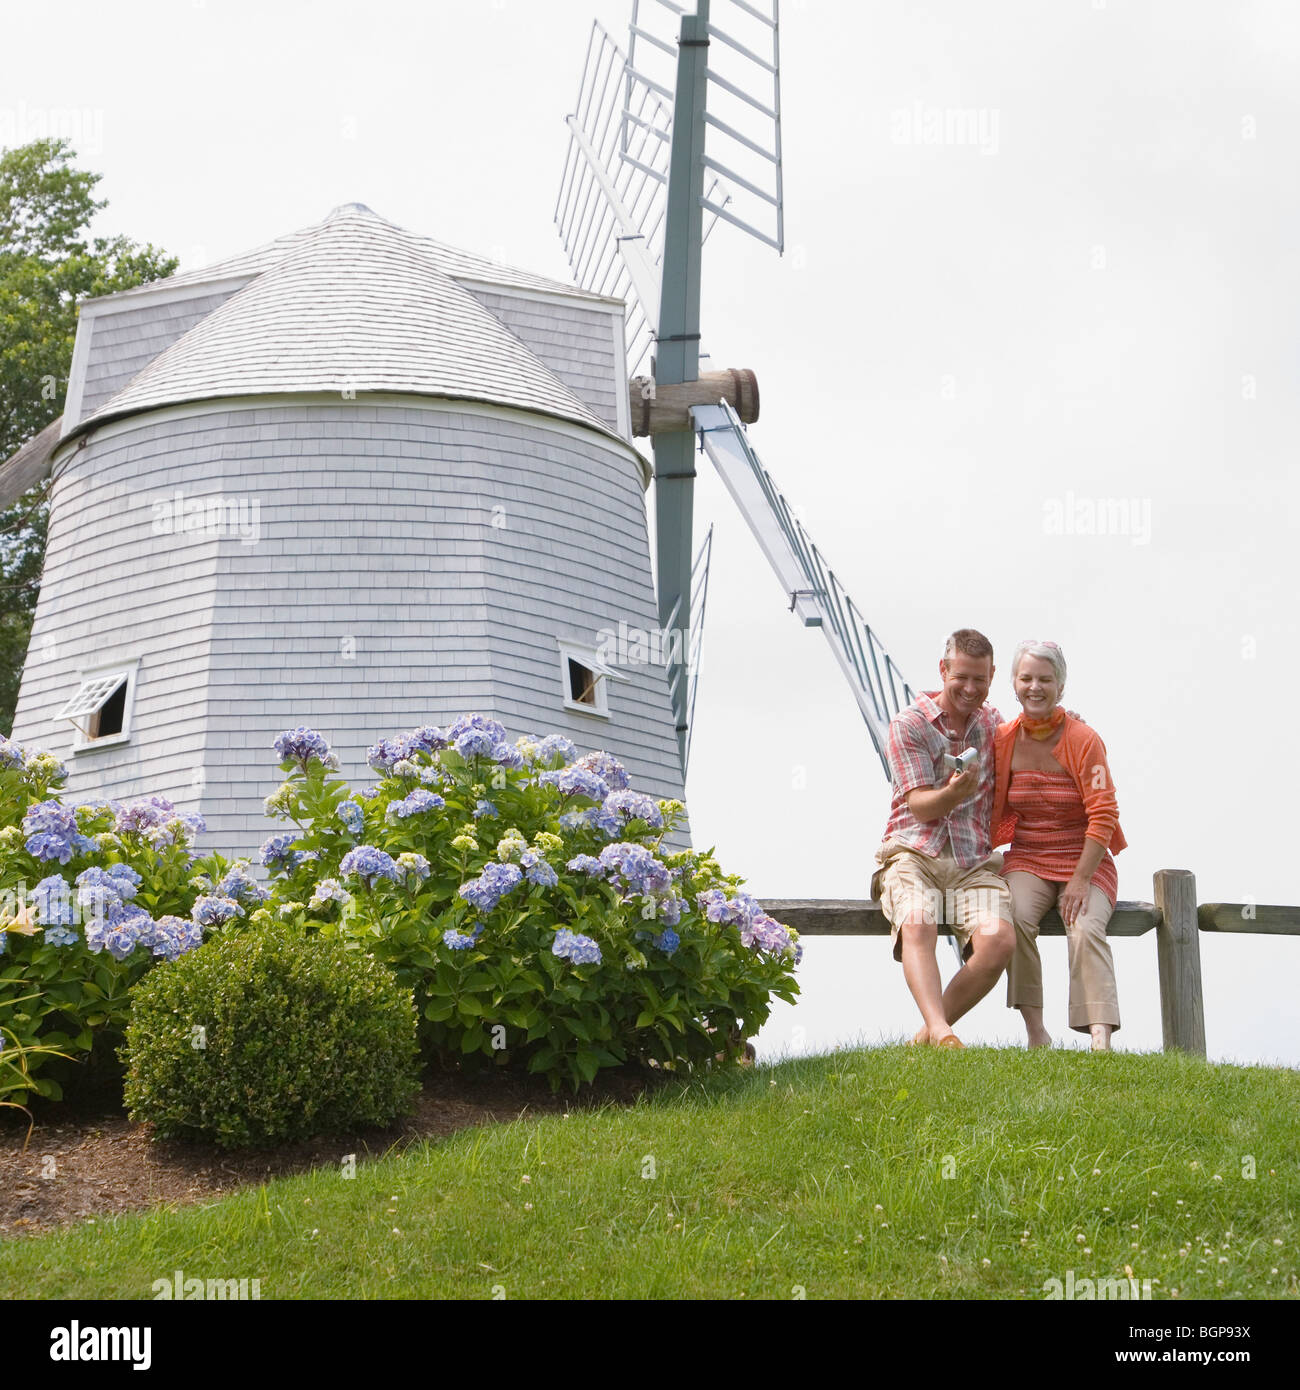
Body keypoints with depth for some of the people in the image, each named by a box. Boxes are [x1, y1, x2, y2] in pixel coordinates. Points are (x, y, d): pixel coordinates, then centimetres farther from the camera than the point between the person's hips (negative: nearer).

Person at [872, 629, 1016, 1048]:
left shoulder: (994, 725, 17)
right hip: (914, 854, -3)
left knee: (999, 939, -26)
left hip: (974, 862, 3)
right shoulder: (909, 724, 4)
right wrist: (954, 792, -24)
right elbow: (920, 807, -4)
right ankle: (941, 1032, -47)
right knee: (916, 926, -36)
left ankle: (928, 1033, -15)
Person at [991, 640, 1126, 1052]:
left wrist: (1080, 880, -20)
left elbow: (1103, 817, -11)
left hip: (1084, 861, -2)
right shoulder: (1003, 739, 3)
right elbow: (993, 810, 9)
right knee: (1015, 918, -29)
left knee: (1086, 929, -29)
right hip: (1026, 860, 2)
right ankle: (1035, 1033, -24)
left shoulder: (1084, 740, -8)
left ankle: (1101, 1041, -37)